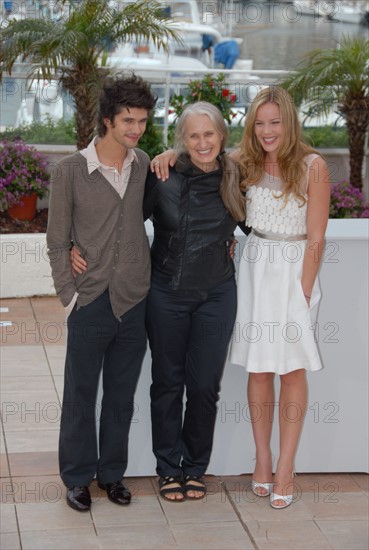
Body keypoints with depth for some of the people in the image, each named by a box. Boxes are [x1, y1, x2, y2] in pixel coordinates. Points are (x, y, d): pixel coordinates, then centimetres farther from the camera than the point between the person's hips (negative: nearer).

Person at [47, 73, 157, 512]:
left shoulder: (145, 165, 4)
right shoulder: (71, 171, -7)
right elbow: (57, 242, -3)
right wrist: (70, 295, -8)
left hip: (136, 303, 3)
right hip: (92, 303, -3)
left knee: (122, 395, 14)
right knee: (80, 395, 9)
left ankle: (112, 471, 30)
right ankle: (78, 477, 24)